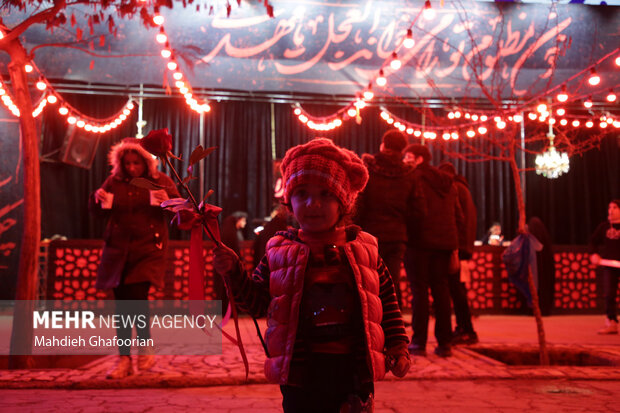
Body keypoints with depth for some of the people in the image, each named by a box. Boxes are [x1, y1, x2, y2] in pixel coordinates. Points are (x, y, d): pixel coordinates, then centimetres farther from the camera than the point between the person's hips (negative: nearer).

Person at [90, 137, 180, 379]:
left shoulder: (159, 181, 2)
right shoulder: (114, 181, 8)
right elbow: (99, 212, 12)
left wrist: (167, 200, -22)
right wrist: (99, 199, -9)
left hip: (148, 248, -3)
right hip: (118, 248, 3)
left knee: (138, 296, -16)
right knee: (121, 302, 2)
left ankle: (145, 349, 7)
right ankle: (124, 359, 12)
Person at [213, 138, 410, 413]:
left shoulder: (364, 249, 1)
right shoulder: (279, 251, 2)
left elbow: (388, 302, 7)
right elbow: (258, 302, 3)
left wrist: (398, 346, 1)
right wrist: (234, 273, -9)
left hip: (353, 369, 0)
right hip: (301, 370, 0)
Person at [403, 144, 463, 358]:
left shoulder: (414, 177, -4)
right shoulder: (447, 182, 17)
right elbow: (458, 216, 16)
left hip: (420, 240, -6)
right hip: (445, 241, 6)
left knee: (419, 289, -2)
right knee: (441, 289, 9)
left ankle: (419, 342, 0)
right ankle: (444, 343, 11)